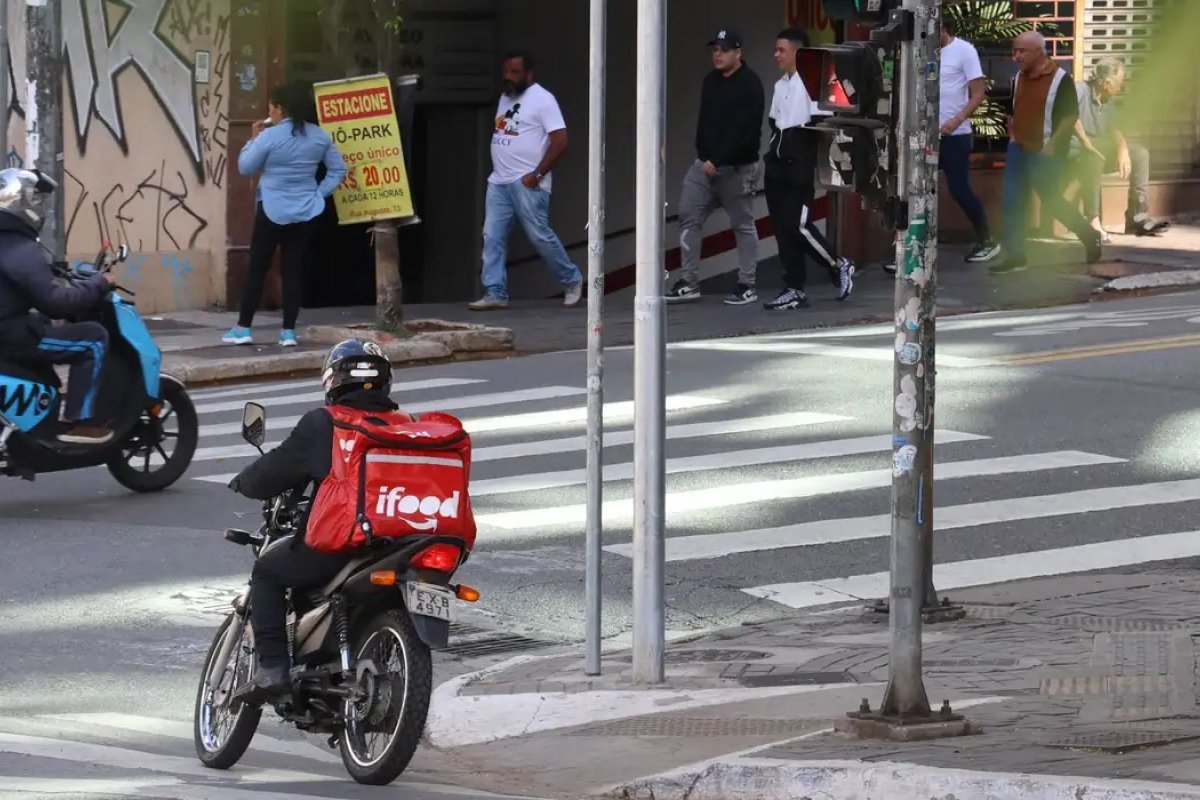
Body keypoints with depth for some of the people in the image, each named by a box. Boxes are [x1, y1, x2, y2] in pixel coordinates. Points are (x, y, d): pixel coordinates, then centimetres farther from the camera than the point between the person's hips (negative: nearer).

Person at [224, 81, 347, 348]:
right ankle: (289, 331, 5)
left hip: (273, 212, -4)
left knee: (257, 269, 4)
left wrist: (253, 139, 7)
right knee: (295, 270, 7)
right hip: (307, 213, 4)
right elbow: (338, 169, 7)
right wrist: (320, 193, 6)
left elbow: (246, 167, -4)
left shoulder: (269, 137, -14)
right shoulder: (319, 136, 1)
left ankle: (243, 328, 7)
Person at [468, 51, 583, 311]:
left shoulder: (542, 99, -8)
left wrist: (537, 174, -17)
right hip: (498, 182, 8)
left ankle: (572, 281, 12)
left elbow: (559, 142, -14)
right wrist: (497, 169, 14)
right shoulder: (505, 99, 17)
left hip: (527, 183, -8)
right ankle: (495, 293, -1)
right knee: (492, 237, -1)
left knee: (540, 236, -5)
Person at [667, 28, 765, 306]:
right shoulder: (711, 80, 11)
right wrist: (703, 156, 6)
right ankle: (689, 282, 5)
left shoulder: (749, 85, -12)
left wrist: (718, 161, -21)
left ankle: (747, 286, 9)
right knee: (688, 217, 1)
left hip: (737, 168, -7)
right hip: (706, 164, 7)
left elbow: (745, 131, -19)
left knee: (743, 225, 2)